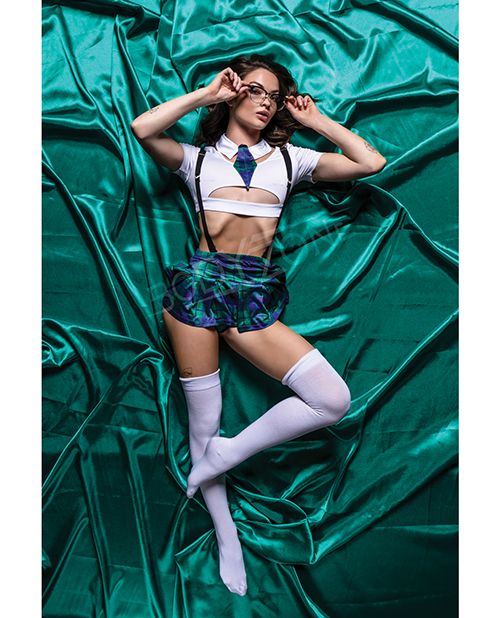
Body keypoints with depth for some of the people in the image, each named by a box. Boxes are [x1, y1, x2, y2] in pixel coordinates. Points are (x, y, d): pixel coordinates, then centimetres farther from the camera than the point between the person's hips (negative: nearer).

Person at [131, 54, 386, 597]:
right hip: (199, 283, -2)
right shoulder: (198, 156, 15)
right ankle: (227, 536, 26)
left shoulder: (289, 157, 19)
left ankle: (226, 453, 5)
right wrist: (206, 93, 5)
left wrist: (315, 119, 16)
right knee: (202, 425, 3)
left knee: (333, 400, -13)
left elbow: (372, 163, 12)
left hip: (256, 294, 2)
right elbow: (143, 129, -5)